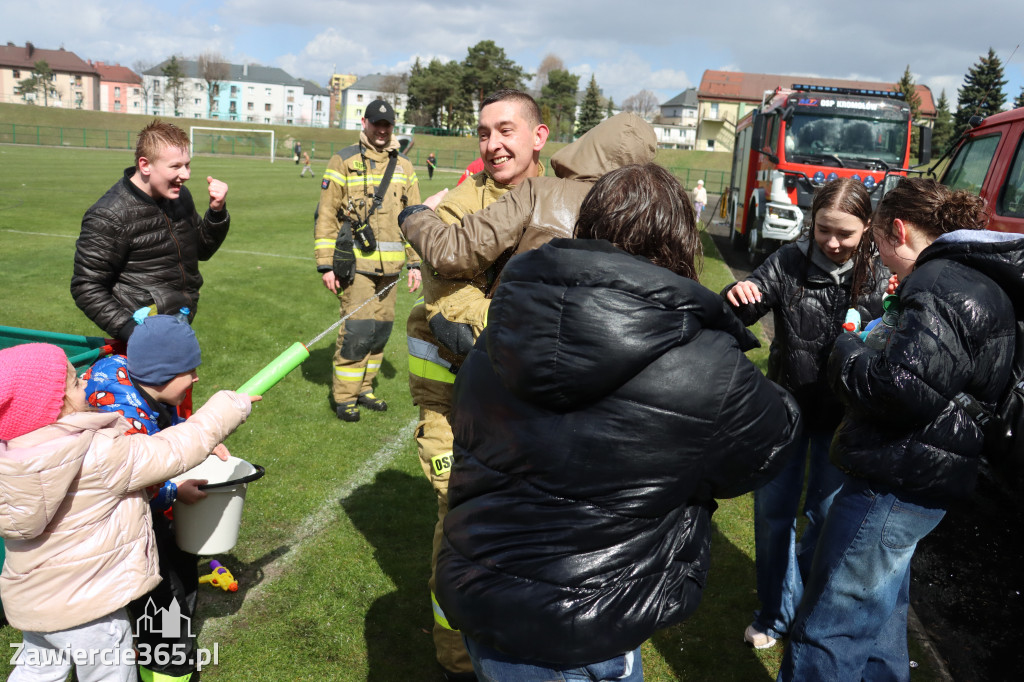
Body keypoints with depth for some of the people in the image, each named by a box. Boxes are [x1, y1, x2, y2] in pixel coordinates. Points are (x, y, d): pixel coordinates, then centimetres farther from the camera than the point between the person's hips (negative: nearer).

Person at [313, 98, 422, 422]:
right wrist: (325, 264, -7)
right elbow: (326, 215, -2)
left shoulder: (404, 168, 13)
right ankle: (344, 397, 5)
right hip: (356, 262, -5)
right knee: (357, 329, -9)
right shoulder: (344, 162, 0)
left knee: (381, 328, 10)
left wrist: (415, 263, 11)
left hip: (390, 266, 5)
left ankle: (364, 388, 26)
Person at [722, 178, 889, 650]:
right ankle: (777, 614, 29)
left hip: (843, 415, 0)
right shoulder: (789, 263, -8)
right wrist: (737, 297, -36)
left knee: (825, 514, 12)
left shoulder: (879, 279, -8)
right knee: (773, 513, 8)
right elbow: (739, 316, -13)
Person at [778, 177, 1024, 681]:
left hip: (897, 486, -11)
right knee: (879, 612, 28)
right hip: (914, 479, 11)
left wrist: (847, 351, -10)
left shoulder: (941, 286, -18)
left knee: (826, 635, -4)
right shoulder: (982, 280, 16)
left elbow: (902, 387, -28)